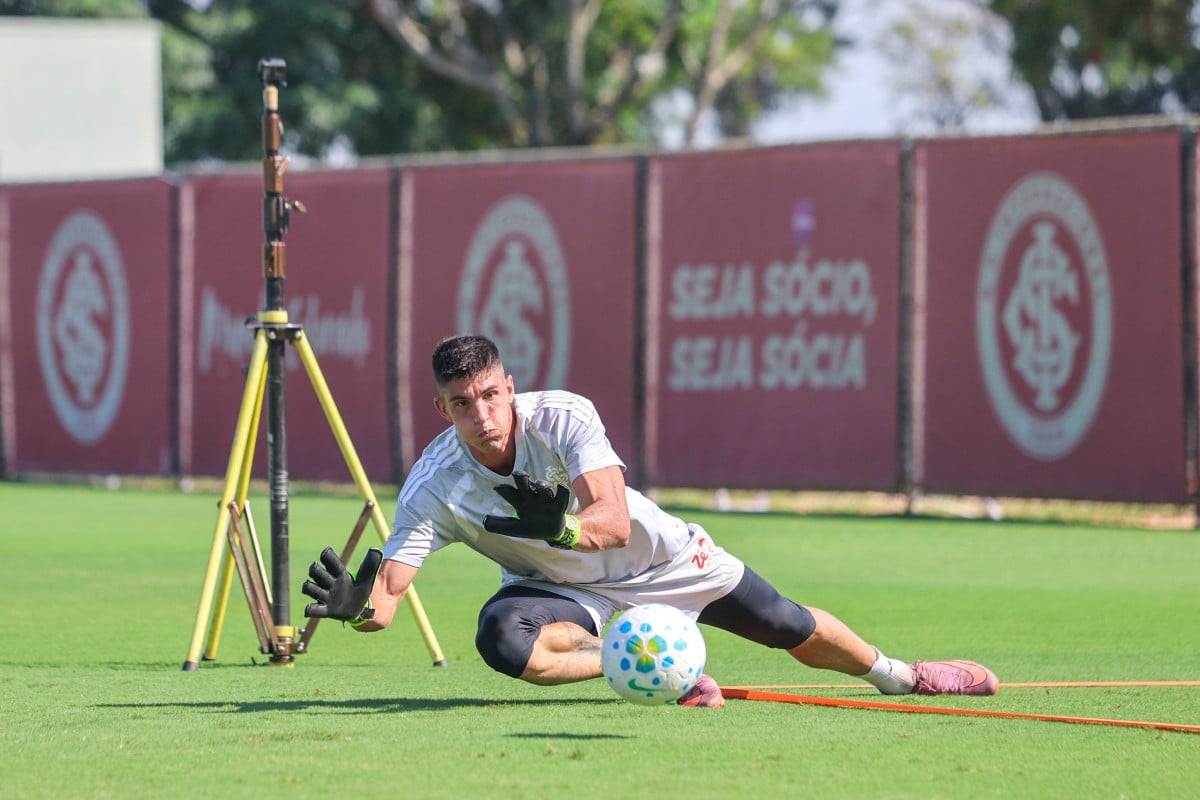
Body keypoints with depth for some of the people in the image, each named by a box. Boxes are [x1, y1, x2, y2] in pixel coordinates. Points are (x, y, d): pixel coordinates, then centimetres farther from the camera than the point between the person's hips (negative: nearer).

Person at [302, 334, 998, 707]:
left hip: (658, 558, 0)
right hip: (563, 587, 0)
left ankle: (894, 674, 38)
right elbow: (385, 602, -31)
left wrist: (561, 528, -60)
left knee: (794, 630, 6)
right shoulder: (434, 487, -26)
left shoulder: (564, 418, -28)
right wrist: (355, 603, -55)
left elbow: (613, 521, -38)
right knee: (502, 637, -34)